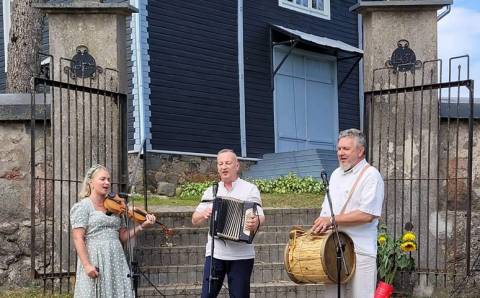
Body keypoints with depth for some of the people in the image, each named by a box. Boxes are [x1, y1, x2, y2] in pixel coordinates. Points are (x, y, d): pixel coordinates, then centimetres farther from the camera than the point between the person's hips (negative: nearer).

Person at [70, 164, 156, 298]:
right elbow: (78, 239, -10)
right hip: (95, 261, -5)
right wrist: (87, 265, -19)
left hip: (116, 260, 5)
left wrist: (142, 226, -2)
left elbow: (123, 236, 13)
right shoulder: (83, 207, -3)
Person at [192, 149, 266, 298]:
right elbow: (195, 220, 11)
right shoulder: (211, 191, 12)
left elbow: (260, 216, -8)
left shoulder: (250, 189, 2)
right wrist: (204, 215, -12)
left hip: (241, 255, -2)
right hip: (215, 253, 3)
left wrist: (256, 222, -32)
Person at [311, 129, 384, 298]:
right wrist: (321, 224, 3)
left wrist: (332, 220, -16)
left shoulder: (371, 175, -8)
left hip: (360, 251, -7)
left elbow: (367, 214, -18)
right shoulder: (336, 174, 17)